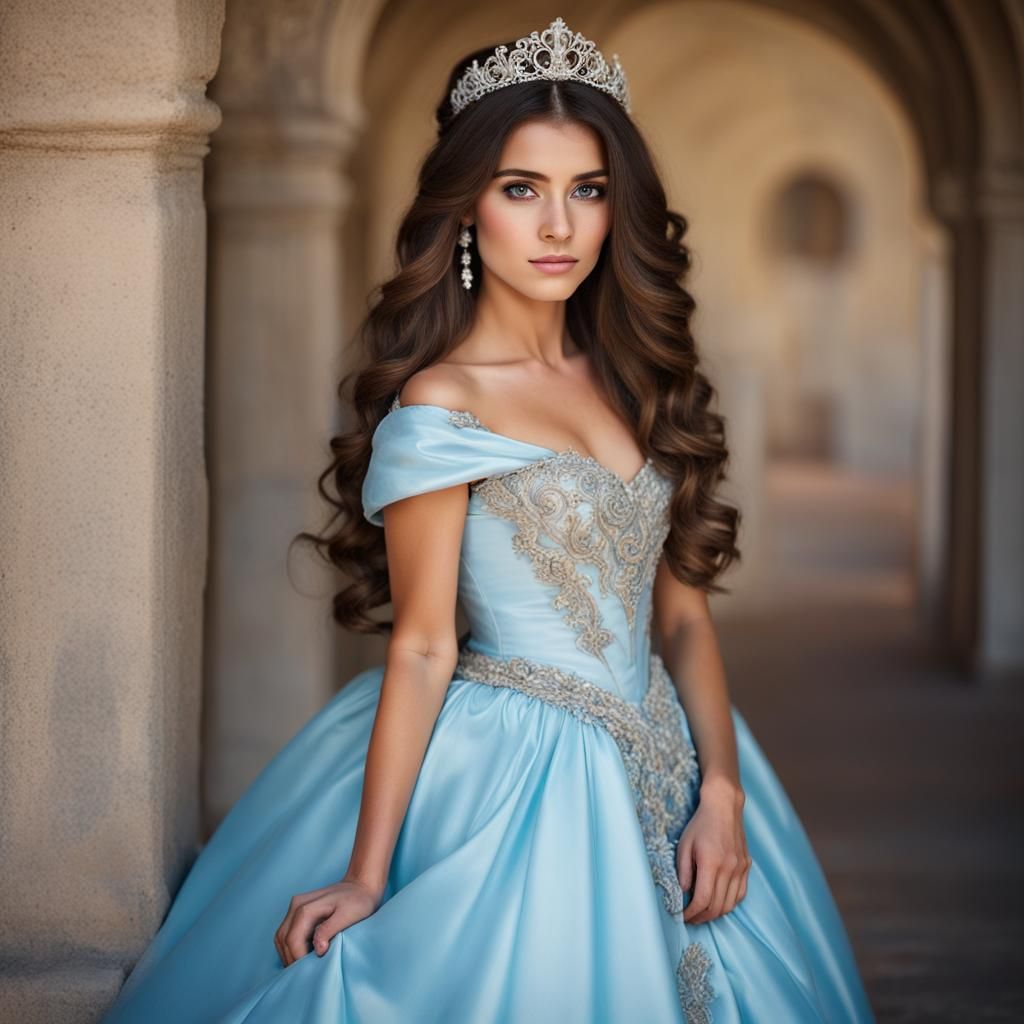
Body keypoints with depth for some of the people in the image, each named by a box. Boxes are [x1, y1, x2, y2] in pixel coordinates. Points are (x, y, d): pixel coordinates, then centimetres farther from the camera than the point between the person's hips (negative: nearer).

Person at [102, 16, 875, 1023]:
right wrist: (366, 876, -15)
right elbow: (421, 649, -12)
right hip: (520, 775, -6)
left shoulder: (634, 381, 8)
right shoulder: (439, 408, -11)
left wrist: (722, 791, -5)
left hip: (661, 775, 6)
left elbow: (682, 608, 7)